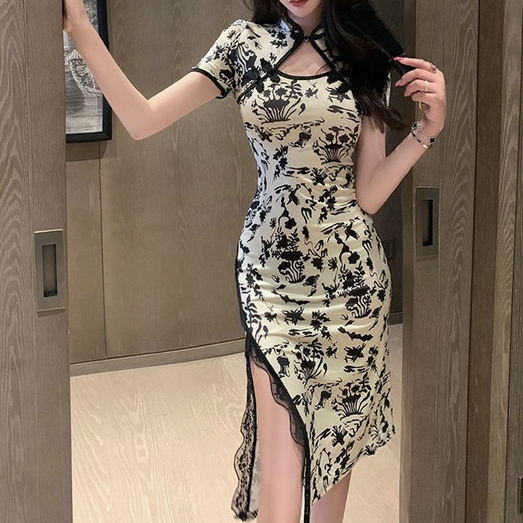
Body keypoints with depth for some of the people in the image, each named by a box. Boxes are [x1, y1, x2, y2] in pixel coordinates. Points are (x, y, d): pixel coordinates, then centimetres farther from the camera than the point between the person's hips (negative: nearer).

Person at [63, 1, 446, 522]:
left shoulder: (367, 63, 3)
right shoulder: (246, 42, 3)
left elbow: (367, 195, 0)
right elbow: (142, 120, -5)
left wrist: (428, 126, -10)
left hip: (349, 272, 1)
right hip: (270, 268, -1)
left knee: (334, 435, 8)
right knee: (282, 452, -6)